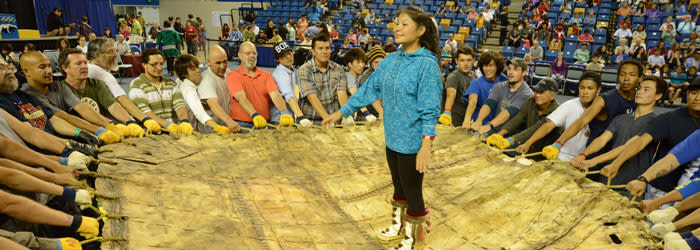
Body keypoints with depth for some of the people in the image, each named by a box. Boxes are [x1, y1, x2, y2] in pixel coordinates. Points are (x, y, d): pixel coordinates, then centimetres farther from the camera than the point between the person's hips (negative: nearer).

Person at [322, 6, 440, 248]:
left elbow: (430, 108, -20)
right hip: (392, 138, 6)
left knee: (412, 192, 9)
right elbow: (369, 89, 9)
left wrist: (426, 145, -28)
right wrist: (341, 112, 10)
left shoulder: (427, 64, -17)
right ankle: (399, 226, 45)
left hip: (412, 142, -6)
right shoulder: (391, 60, 3)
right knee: (398, 187, 23)